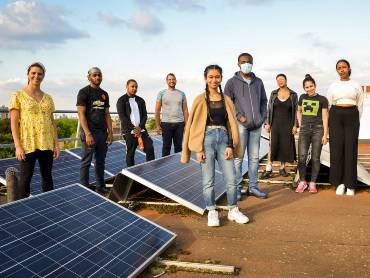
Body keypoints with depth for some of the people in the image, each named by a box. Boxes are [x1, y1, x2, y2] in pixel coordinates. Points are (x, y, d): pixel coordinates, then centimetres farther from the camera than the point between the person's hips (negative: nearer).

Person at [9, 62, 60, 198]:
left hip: (47, 144, 4)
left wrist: (56, 144, 8)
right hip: (28, 145, -4)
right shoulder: (18, 96, -1)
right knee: (26, 177, 3)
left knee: (47, 175, 12)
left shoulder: (48, 98, 11)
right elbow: (14, 123, -5)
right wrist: (18, 146, -12)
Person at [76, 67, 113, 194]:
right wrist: (88, 134, -18)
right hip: (90, 133, -6)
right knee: (86, 162, -1)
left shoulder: (104, 94, 15)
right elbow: (81, 114, -11)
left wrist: (110, 132, 8)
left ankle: (100, 186, 22)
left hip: (103, 133, 6)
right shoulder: (84, 92, -4)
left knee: (101, 161, 13)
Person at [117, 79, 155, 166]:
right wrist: (133, 129, -15)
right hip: (129, 131, -4)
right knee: (130, 154, 3)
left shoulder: (140, 100, 13)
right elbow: (122, 117, -9)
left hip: (141, 130, 4)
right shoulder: (121, 100, 0)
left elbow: (145, 115, 8)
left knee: (150, 149, -5)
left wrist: (140, 127, -9)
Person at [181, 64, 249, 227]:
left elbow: (231, 124, 10)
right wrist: (198, 149, -6)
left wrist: (230, 146, 0)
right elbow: (194, 124, -1)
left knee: (231, 179, 1)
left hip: (223, 139, 3)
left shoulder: (226, 100, 10)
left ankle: (233, 211, 20)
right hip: (207, 140, -2)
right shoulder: (200, 100, 1)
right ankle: (212, 213, 18)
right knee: (208, 180, 2)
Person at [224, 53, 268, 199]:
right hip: (240, 124, -4)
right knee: (238, 157, -3)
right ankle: (237, 188, 5)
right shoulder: (232, 82, 2)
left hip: (256, 125, 5)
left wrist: (263, 116, 7)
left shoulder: (258, 82, 15)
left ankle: (253, 187, 18)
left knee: (254, 157, 9)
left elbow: (264, 101, 20)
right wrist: (239, 116, -11)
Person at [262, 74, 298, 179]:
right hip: (275, 123, 0)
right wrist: (267, 123, 0)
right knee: (272, 145, -6)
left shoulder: (293, 94, 3)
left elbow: (295, 111, 3)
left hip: (287, 124, 0)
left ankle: (282, 168, 14)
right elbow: (269, 109, 6)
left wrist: (295, 125, -3)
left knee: (286, 146, 3)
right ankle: (269, 168, -3)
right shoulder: (273, 93, 5)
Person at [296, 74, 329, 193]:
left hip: (318, 129, -2)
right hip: (304, 130, 2)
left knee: (315, 158, 1)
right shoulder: (302, 97, 9)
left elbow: (325, 117, -3)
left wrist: (325, 134, -8)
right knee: (302, 157, -7)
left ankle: (313, 183, 9)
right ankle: (302, 182, 5)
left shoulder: (322, 99, -1)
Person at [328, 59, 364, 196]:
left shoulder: (356, 85, 8)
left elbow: (360, 105, 9)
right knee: (337, 149, -4)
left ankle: (350, 184, 4)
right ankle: (339, 182, 6)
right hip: (336, 116, 1)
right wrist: (330, 122, 6)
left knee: (351, 149, -3)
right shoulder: (333, 86, 10)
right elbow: (328, 105, 10)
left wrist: (356, 120, 4)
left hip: (351, 116, -1)